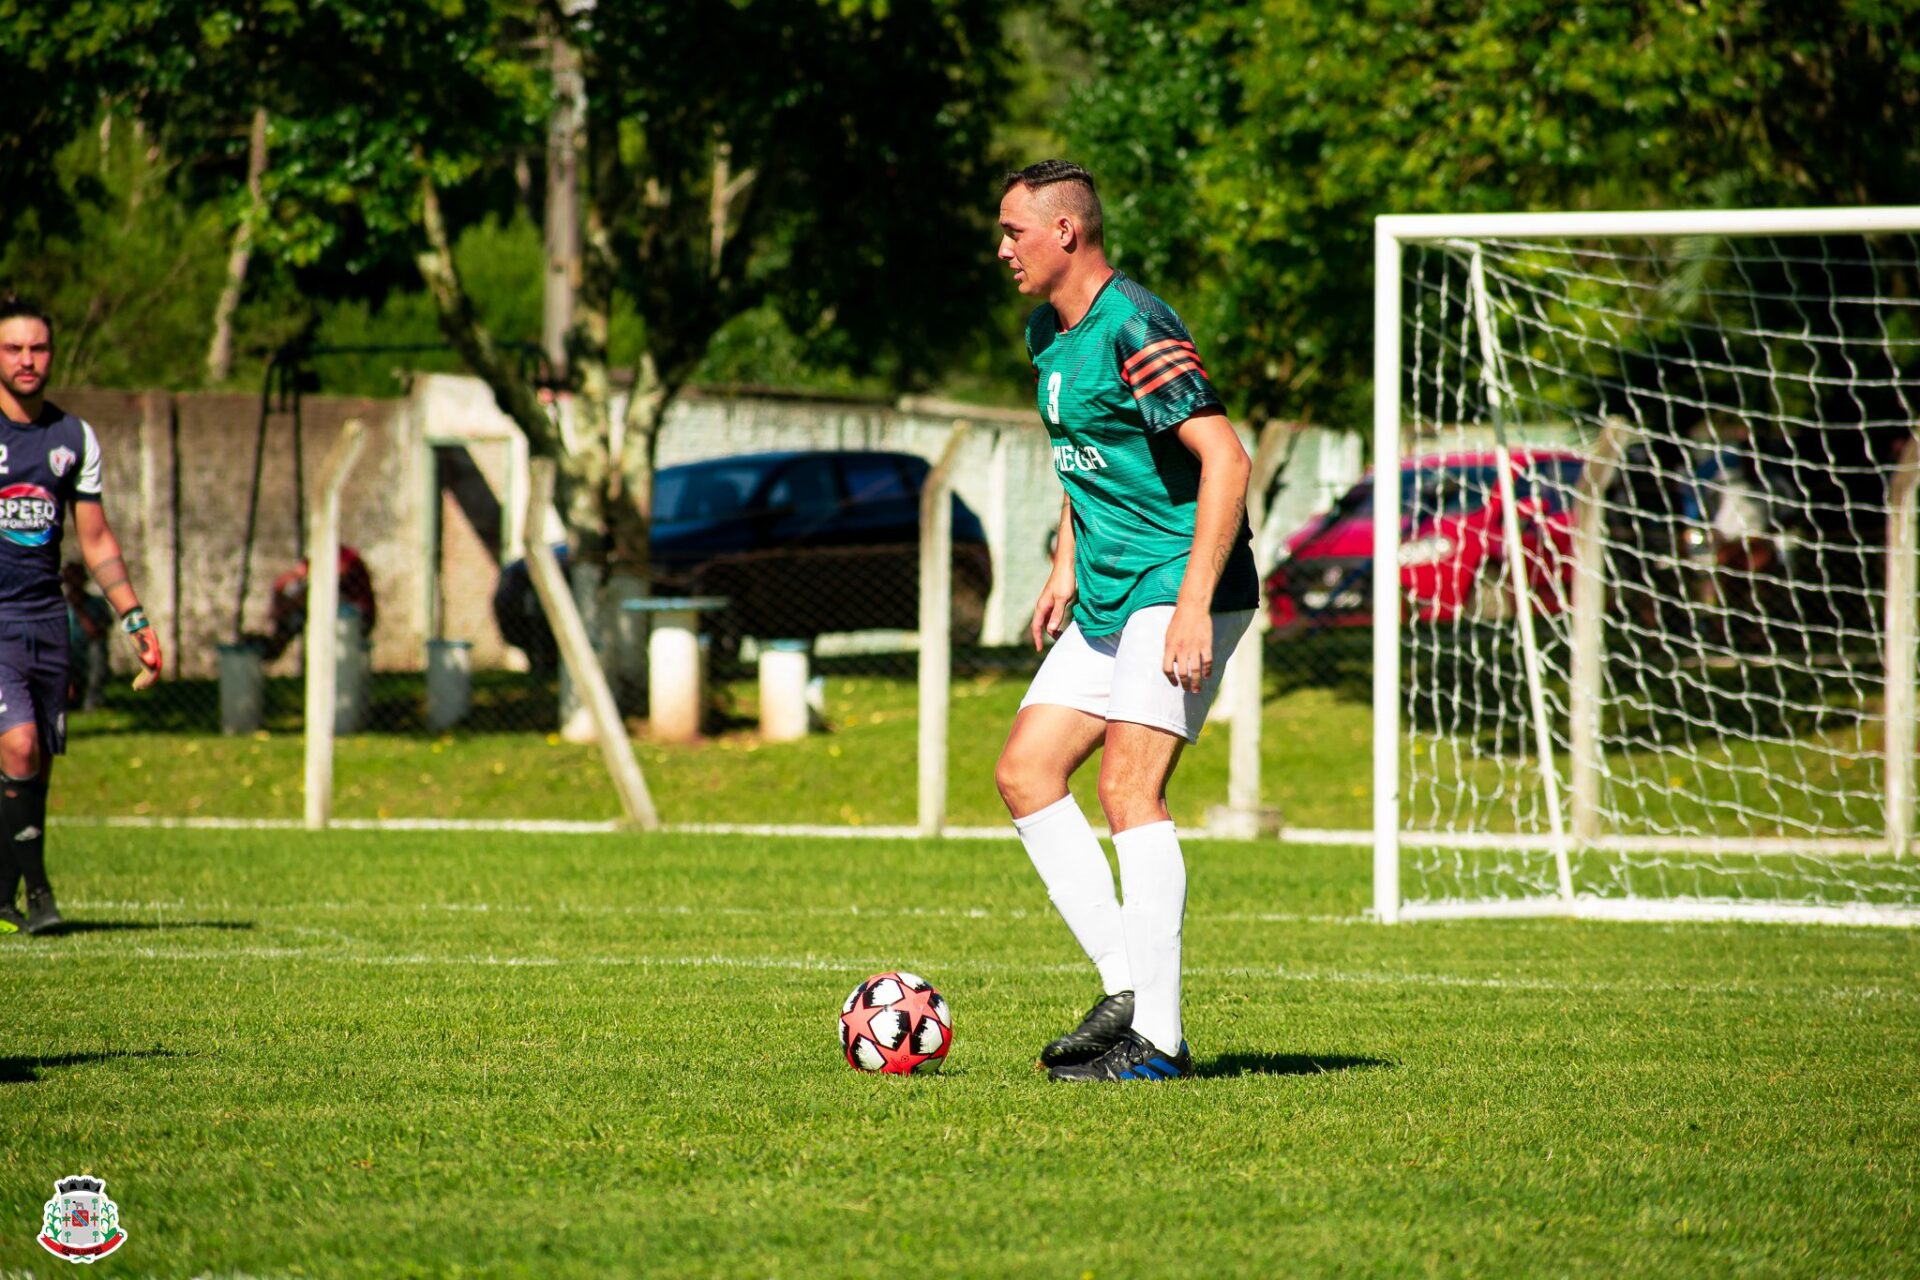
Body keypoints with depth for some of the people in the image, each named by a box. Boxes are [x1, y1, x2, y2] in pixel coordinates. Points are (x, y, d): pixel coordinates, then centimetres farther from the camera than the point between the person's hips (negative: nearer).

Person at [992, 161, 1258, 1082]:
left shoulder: (1134, 331, -18)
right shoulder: (1048, 333, 13)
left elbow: (1226, 461, -23)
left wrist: (1193, 605, -26)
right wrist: (1066, 568, 21)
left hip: (1177, 590, -10)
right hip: (1106, 599, 10)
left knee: (1128, 790, -15)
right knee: (1024, 773, 3)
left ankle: (1158, 1040, -14)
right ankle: (1125, 987, 4)